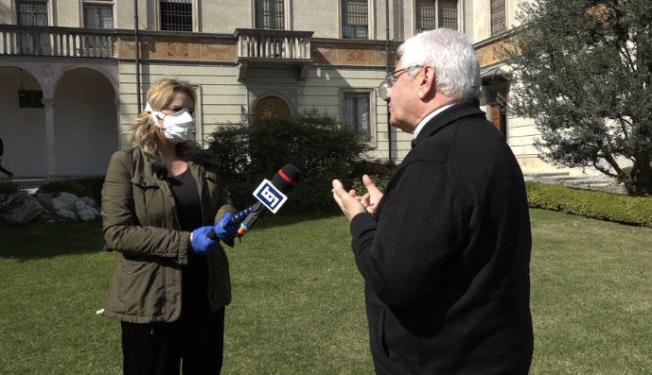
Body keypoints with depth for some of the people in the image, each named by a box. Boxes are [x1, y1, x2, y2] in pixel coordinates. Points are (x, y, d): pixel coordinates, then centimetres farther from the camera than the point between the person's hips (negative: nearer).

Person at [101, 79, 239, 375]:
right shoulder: (127, 164, -9)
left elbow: (222, 200, 17)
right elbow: (116, 232, -16)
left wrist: (226, 219, -9)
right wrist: (185, 240, -22)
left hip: (206, 291, 6)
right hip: (152, 297, -5)